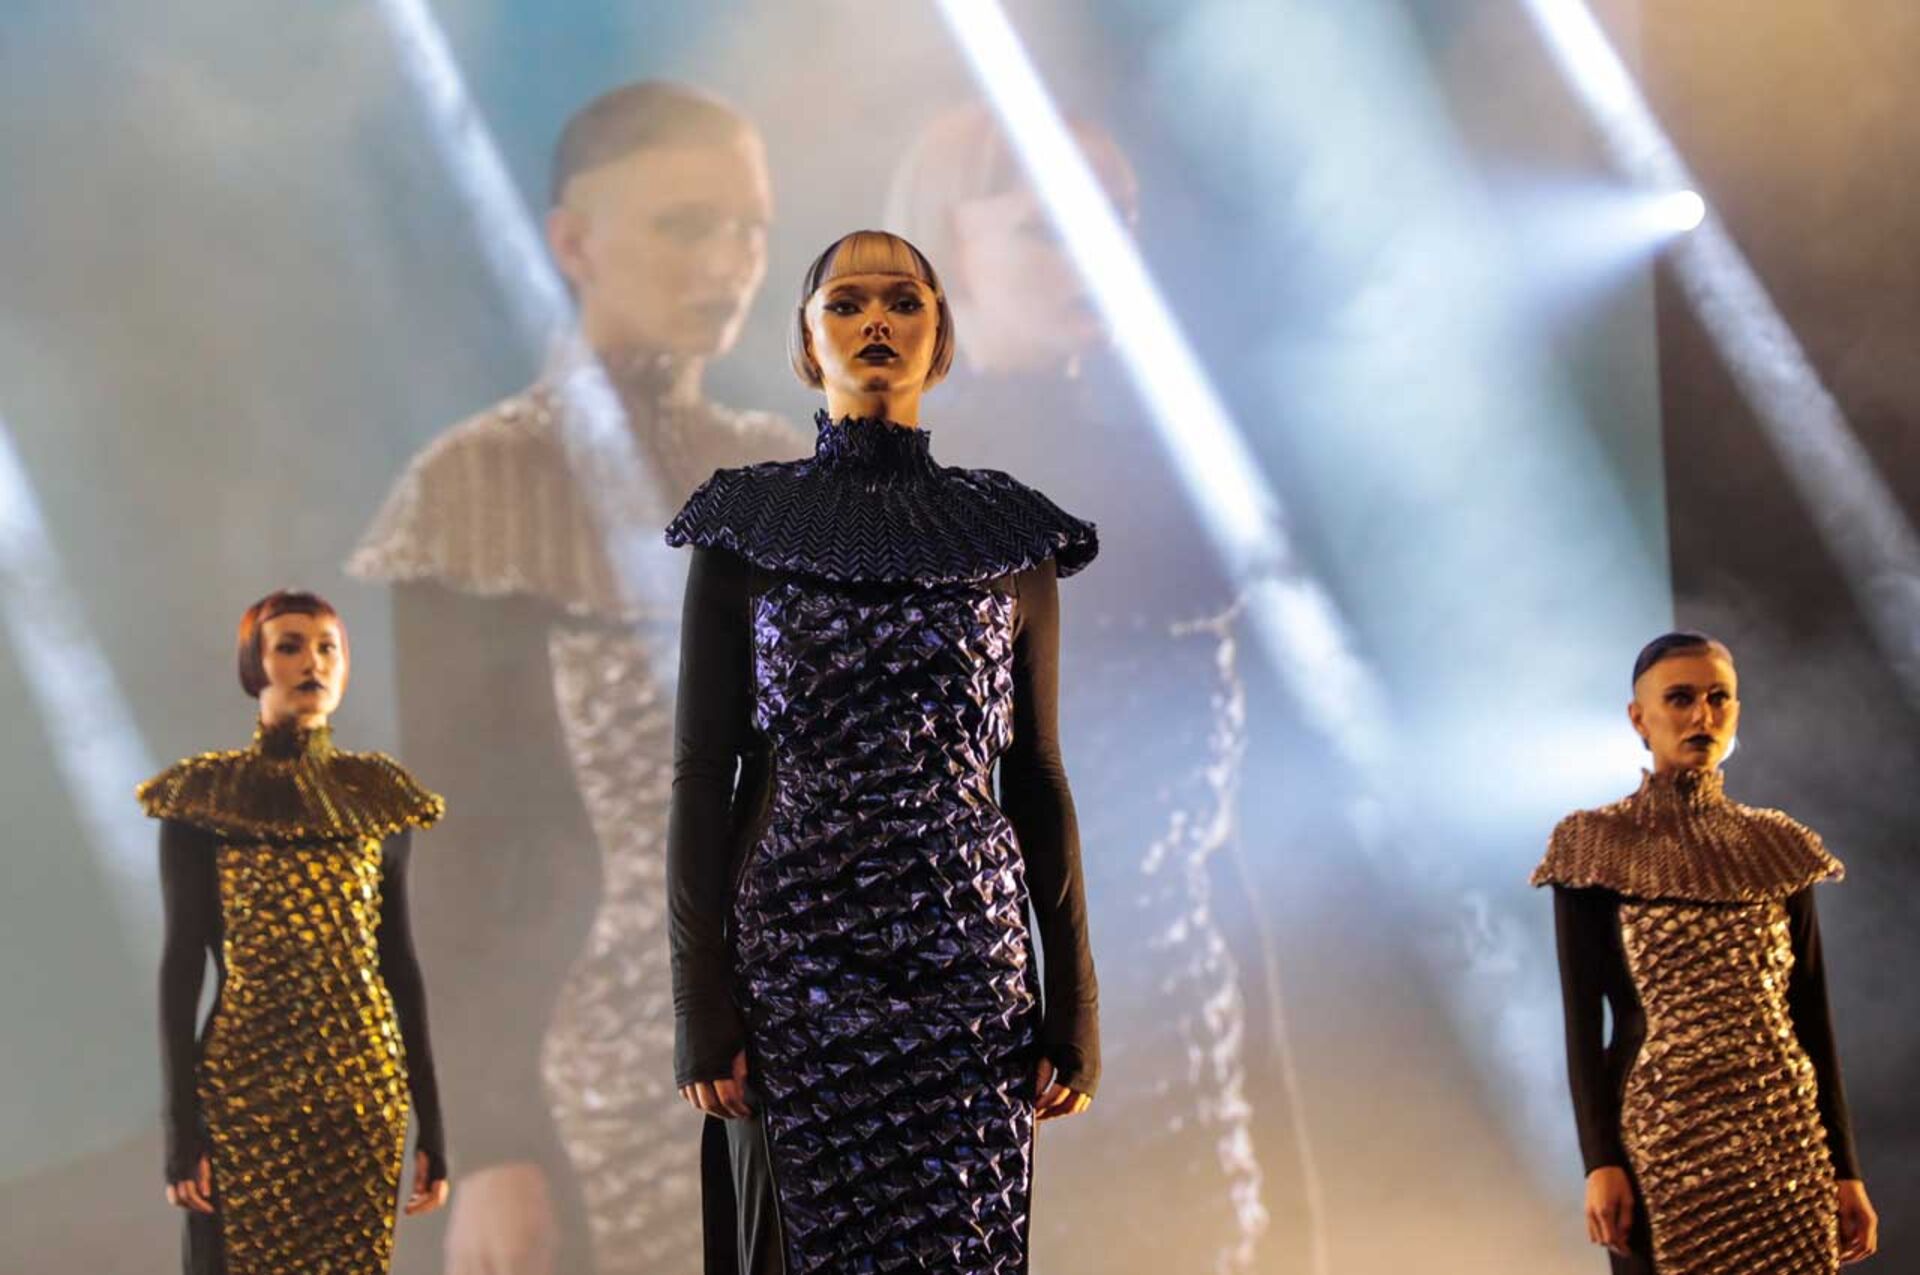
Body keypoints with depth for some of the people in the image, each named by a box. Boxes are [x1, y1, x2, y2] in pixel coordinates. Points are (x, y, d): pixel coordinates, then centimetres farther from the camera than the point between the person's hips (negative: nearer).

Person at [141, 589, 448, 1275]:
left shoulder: (376, 797, 8)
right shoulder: (203, 797, 0)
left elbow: (400, 960, 9)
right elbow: (182, 960, -2)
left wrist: (431, 1122, 6)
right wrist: (180, 1125, -8)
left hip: (363, 1093, 3)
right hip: (245, 1092, -2)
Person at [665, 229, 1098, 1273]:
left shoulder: (1010, 534, 9)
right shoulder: (745, 530, 5)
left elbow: (1038, 777, 9)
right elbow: (702, 772, 2)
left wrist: (1073, 1006, 4)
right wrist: (700, 1005, -5)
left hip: (968, 973, 1)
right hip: (796, 965, -1)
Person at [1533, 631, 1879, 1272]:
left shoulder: (1777, 846, 9)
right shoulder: (1594, 846, -1)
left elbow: (1812, 1013, 8)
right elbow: (1582, 1016, -4)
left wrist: (1844, 1164, 4)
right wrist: (1599, 1161, -11)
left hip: (1787, 1139, 3)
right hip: (1663, 1135, -3)